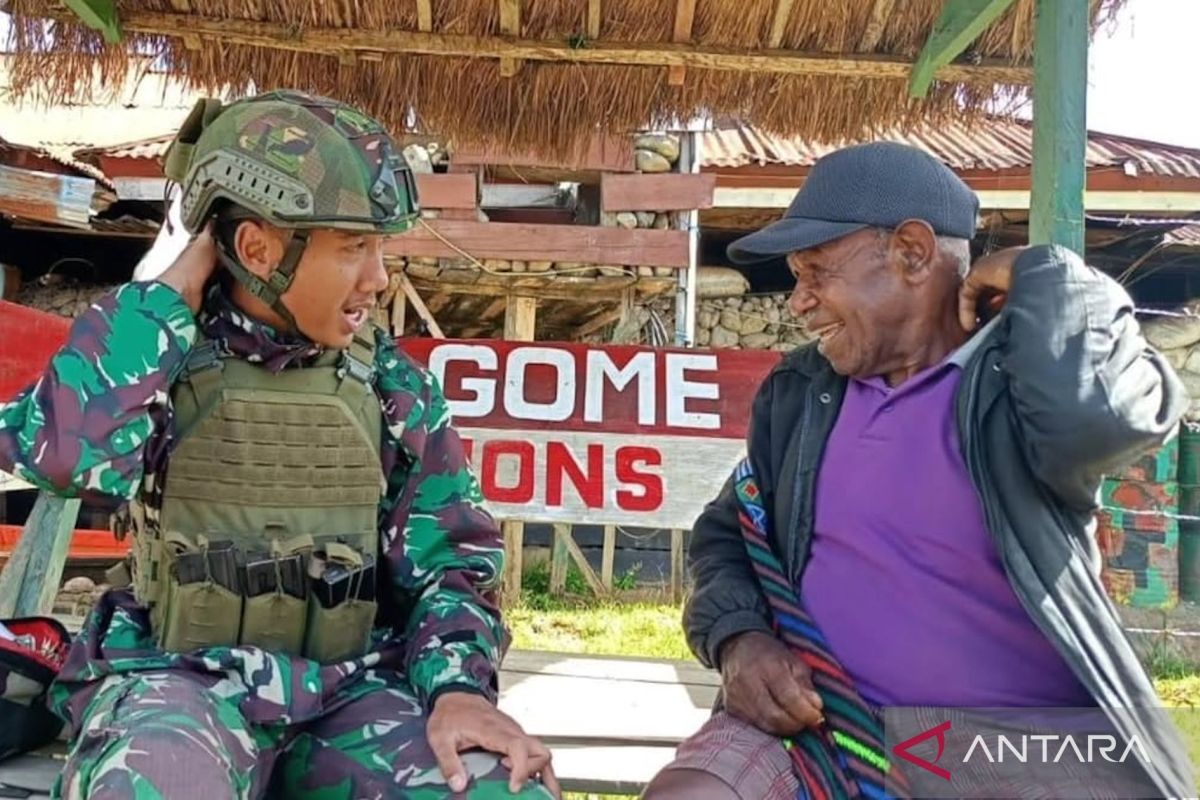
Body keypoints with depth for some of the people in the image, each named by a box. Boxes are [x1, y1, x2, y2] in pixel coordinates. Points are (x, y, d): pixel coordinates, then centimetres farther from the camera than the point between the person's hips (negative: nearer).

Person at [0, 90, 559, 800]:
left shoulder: (391, 383, 5)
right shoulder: (155, 359, -2)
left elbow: (448, 554, 6)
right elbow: (57, 451, -24)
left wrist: (460, 686, -12)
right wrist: (177, 283, -14)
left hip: (351, 690, 3)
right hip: (181, 680, -2)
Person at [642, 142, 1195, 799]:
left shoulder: (1026, 371, -7)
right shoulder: (797, 392, 9)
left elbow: (1095, 415, -31)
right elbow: (726, 535, 17)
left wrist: (1040, 272, -13)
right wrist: (738, 639, -4)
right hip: (820, 733, 4)